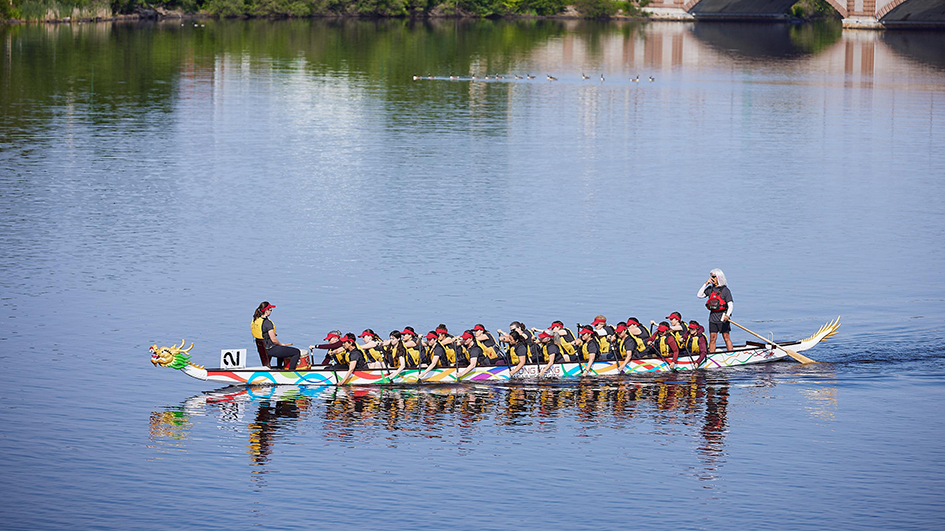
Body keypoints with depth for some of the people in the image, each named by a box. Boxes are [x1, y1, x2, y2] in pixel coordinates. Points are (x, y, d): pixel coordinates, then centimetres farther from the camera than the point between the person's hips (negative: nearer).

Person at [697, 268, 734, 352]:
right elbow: (699, 295, 8)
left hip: (722, 317, -5)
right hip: (713, 317, 5)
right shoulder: (710, 289, 10)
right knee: (712, 338, 6)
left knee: (726, 338, -2)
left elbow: (730, 305, -8)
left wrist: (727, 315, -26)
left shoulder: (725, 290, -5)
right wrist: (705, 284, 2)